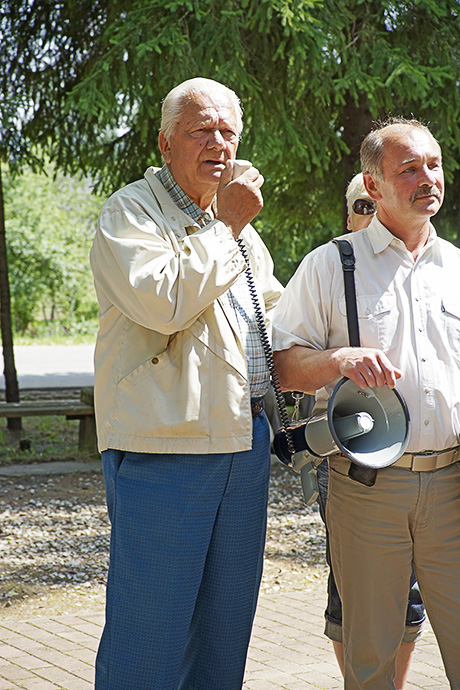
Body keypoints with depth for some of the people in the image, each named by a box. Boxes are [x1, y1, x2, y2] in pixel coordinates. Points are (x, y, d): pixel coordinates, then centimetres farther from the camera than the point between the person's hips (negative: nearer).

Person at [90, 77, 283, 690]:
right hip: (165, 444, -7)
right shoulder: (130, 213, -4)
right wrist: (225, 226, -12)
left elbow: (277, 313, 28)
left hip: (245, 441, 7)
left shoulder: (243, 230, 19)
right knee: (150, 632, -5)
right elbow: (163, 303, -21)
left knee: (225, 622, 13)